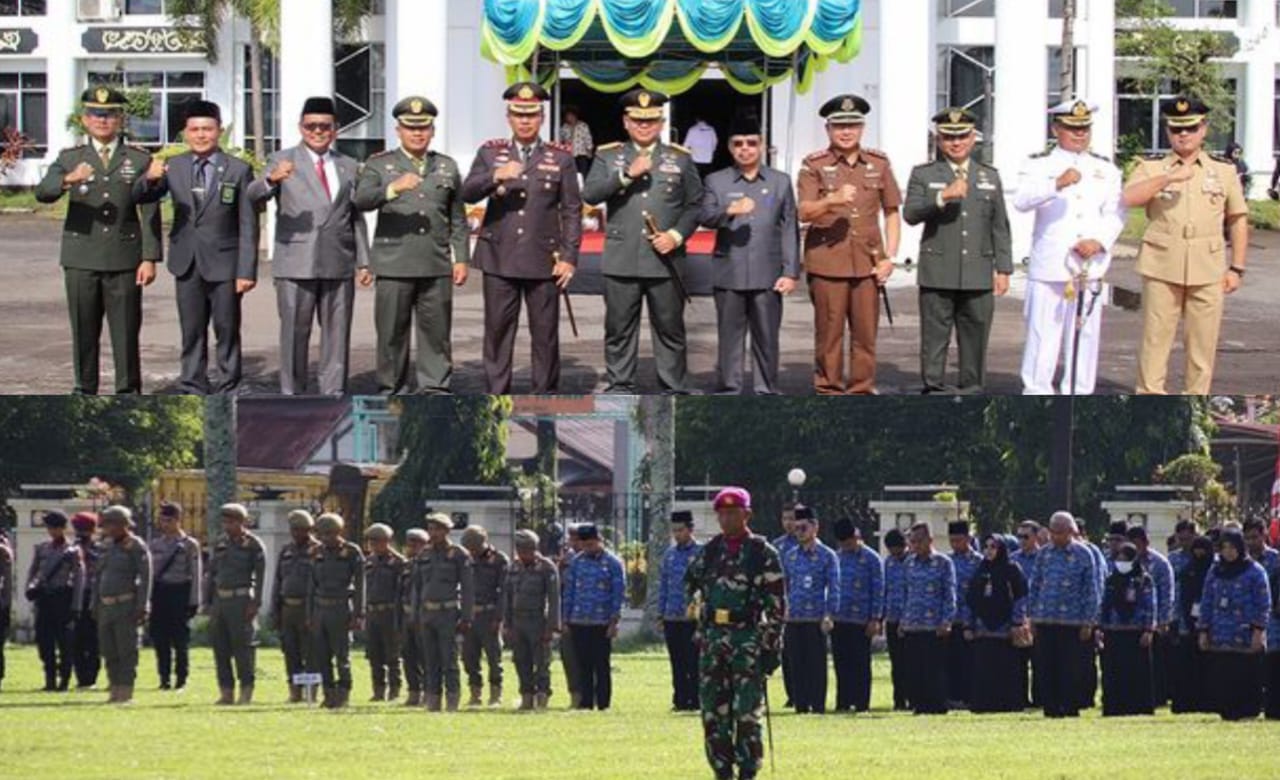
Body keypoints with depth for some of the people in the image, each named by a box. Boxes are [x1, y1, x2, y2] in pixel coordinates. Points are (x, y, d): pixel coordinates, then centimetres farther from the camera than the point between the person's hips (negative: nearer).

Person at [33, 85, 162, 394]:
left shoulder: (139, 161, 8)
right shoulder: (70, 159, 9)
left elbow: (150, 213, 5)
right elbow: (43, 193, -8)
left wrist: (150, 259, -4)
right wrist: (69, 180, -30)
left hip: (124, 261, -1)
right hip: (81, 260, 1)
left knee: (126, 332, -2)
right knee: (84, 332, 3)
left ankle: (128, 393, 5)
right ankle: (85, 394, 11)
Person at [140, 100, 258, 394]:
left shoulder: (239, 170, -2)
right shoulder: (173, 168, 5)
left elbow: (248, 225, -3)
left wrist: (247, 270, -8)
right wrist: (150, 179, -28)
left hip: (223, 263, -2)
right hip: (188, 264, 2)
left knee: (227, 330, 3)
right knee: (192, 331, 9)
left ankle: (228, 390, 10)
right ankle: (193, 389, 16)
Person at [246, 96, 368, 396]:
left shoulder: (349, 167, 16)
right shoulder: (283, 161, 4)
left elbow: (356, 217, 18)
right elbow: (253, 197, -12)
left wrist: (363, 260, 10)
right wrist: (271, 179, -34)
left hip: (338, 266, 3)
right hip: (296, 265, -3)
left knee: (337, 332, 5)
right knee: (294, 333, 0)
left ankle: (334, 393, 10)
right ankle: (291, 395, 6)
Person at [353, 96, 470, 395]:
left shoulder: (447, 167, 15)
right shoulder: (379, 165, 6)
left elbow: (458, 220, 18)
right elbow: (361, 201, -13)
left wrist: (461, 258, 11)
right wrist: (394, 188, -29)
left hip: (436, 267, 2)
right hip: (393, 266, -2)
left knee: (436, 331, 0)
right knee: (392, 333, 0)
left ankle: (435, 387, 5)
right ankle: (393, 390, 6)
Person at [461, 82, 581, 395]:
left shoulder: (561, 157, 6)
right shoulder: (490, 153, 8)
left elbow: (572, 211, 5)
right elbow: (467, 193, -3)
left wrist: (569, 257, -3)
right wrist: (495, 176, -22)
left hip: (543, 260, -1)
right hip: (499, 259, 1)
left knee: (545, 333, 1)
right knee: (498, 331, 1)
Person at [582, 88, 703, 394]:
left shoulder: (680, 158, 10)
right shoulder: (608, 156, 9)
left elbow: (695, 205, 8)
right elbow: (590, 195, -5)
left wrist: (677, 235, -8)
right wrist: (628, 175, -16)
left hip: (665, 261, 0)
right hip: (621, 261, 0)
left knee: (670, 328, 2)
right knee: (619, 329, 3)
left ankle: (674, 391, 7)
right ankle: (619, 388, 10)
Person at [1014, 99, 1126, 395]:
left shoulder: (1106, 169, 13)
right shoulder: (1038, 165, 2)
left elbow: (1116, 212, 6)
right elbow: (1022, 201, -15)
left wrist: (1099, 241, -13)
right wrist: (1057, 184, -32)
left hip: (1089, 268, 3)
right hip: (1049, 268, -3)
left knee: (1085, 334, 6)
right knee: (1043, 337, -4)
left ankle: (1078, 395, 13)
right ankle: (1036, 397, 1)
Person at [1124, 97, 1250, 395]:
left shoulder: (1224, 172, 12)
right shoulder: (1152, 170, 8)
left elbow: (1238, 221, 15)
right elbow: (1128, 199, -10)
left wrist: (1236, 268, 9)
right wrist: (1168, 178, -20)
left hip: (1207, 270, 1)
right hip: (1162, 268, -1)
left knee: (1203, 343, 2)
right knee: (1155, 339, -2)